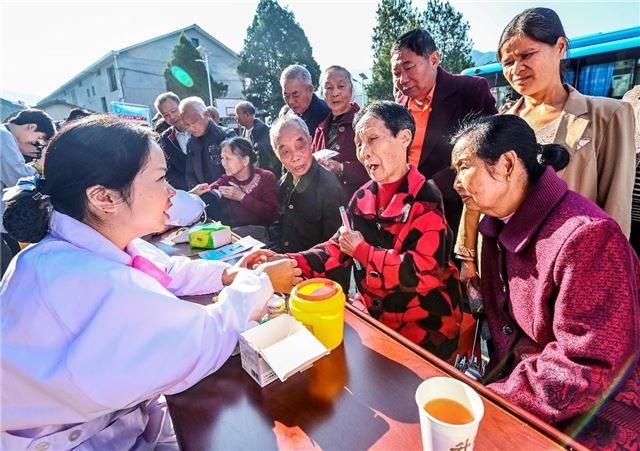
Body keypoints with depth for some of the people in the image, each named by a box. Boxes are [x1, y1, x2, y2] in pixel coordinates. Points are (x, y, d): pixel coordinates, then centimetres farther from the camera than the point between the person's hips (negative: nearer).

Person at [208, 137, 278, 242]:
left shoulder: (266, 177, -3)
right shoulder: (226, 180, 10)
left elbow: (273, 214, -14)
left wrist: (242, 197, -13)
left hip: (262, 231, -3)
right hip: (235, 231, 3)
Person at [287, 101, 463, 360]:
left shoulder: (425, 199, -17)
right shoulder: (363, 197, 2)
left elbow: (424, 272, -25)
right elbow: (339, 247, 4)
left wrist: (362, 250, -15)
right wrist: (289, 263, -11)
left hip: (424, 322, -5)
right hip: (370, 310, 6)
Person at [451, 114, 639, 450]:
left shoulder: (586, 236, -26)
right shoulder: (499, 226, 1)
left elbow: (588, 369, -25)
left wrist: (494, 400, -21)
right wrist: (490, 383, 0)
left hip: (589, 410, -6)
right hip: (525, 374, 6)